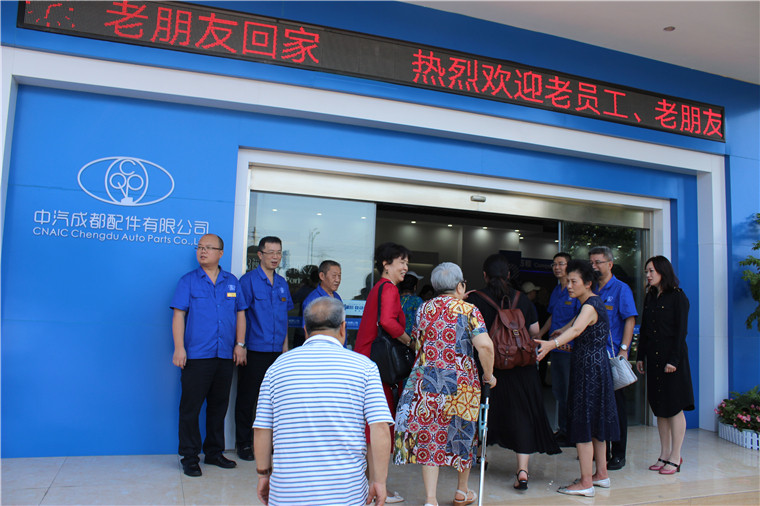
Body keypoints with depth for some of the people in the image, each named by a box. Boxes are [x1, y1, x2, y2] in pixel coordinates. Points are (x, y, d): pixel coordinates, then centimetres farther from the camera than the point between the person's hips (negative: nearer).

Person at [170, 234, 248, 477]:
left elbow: (240, 314, 12)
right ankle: (190, 457, 13)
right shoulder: (188, 281, 2)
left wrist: (240, 344, 4)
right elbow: (178, 315, -2)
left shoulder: (232, 282, 11)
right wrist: (179, 348, -10)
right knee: (191, 407, 1)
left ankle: (214, 452, 26)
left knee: (219, 406, 12)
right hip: (196, 355, -3)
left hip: (225, 356, 3)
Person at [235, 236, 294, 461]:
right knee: (247, 398, 5)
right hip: (253, 350, -5)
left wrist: (285, 343, 14)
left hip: (276, 350, 5)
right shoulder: (248, 280, -6)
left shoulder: (282, 283, 11)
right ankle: (244, 443, 18)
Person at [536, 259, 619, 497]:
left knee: (583, 424, -5)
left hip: (589, 368, -10)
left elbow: (576, 329, -39)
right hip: (596, 368, 10)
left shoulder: (590, 306, -18)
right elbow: (576, 322, 36)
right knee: (594, 423, 17)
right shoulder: (592, 303, 13)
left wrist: (552, 344, -54)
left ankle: (586, 483, 1)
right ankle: (601, 474, 28)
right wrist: (560, 331, 48)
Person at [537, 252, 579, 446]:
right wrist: (539, 335, 19)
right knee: (558, 390, 13)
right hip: (556, 348, 8)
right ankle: (562, 429, 24)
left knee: (570, 392, -2)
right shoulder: (556, 290, 17)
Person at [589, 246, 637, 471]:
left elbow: (630, 319, -10)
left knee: (616, 405, 2)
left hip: (613, 356, -6)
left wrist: (624, 349, -18)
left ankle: (618, 454, 12)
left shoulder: (621, 289, -3)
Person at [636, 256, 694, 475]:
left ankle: (675, 457, 7)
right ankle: (664, 454, 19)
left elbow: (681, 331, -11)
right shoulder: (650, 297, 13)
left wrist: (673, 360, -16)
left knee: (674, 407, -1)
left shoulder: (678, 297, -7)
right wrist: (640, 356, 10)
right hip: (653, 358, 7)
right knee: (659, 407, 10)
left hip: (672, 357, -7)